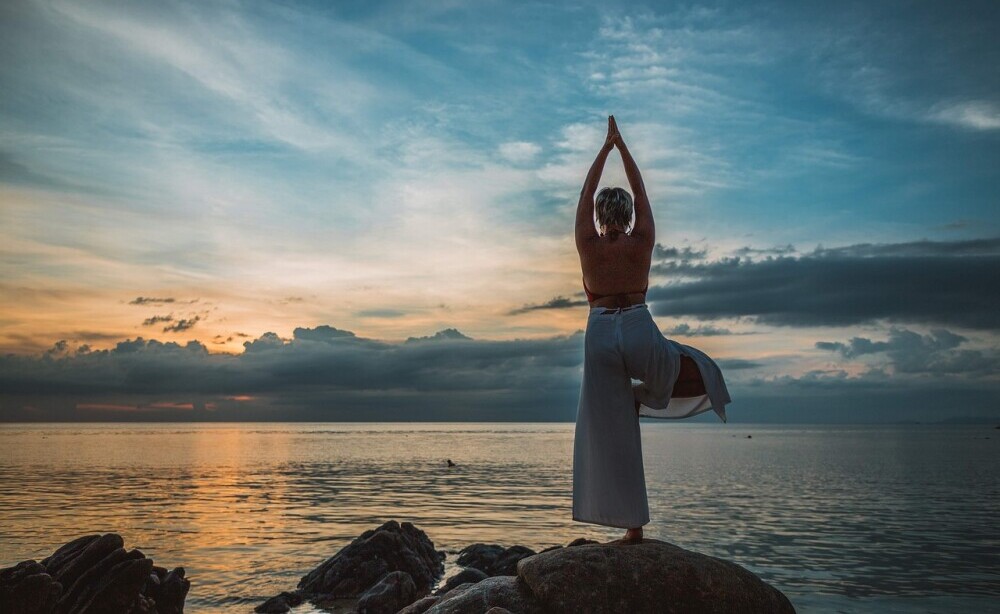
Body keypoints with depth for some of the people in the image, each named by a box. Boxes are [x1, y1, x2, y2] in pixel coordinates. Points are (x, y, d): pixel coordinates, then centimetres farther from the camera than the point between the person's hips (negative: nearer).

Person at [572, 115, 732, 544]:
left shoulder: (588, 245, 0)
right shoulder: (642, 242, 0)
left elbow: (585, 194, 10)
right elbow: (641, 191, 10)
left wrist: (606, 146, 16)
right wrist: (621, 145, 17)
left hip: (601, 336, 1)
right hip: (640, 333, -1)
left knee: (611, 434, 4)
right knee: (697, 369, 28)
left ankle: (633, 527, 4)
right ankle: (643, 395, 6)